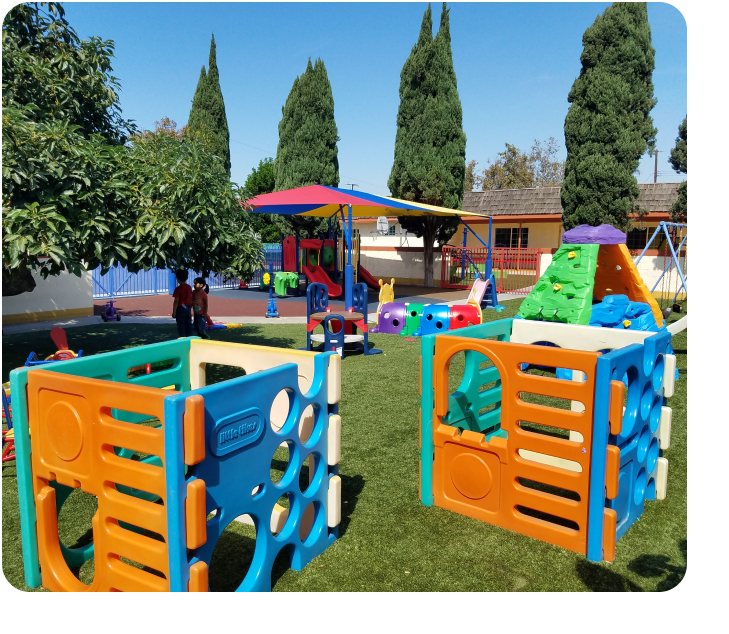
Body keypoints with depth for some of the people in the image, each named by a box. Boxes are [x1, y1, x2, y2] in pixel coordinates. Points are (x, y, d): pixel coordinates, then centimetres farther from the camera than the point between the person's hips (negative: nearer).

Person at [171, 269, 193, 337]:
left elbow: (176, 301, -15)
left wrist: (174, 312, -10)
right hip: (188, 308, 6)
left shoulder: (178, 289, -14)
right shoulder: (189, 287, 4)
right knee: (188, 324, 11)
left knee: (181, 325, 0)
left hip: (180, 308, -6)